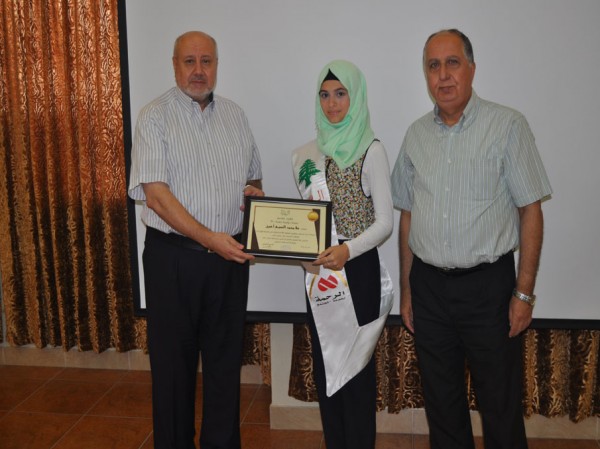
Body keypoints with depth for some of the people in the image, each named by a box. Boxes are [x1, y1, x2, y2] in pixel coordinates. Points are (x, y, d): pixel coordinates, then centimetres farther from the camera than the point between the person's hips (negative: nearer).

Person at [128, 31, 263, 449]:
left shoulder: (235, 114, 10)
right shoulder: (155, 116, -5)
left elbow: (253, 179, 20)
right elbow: (155, 193, -14)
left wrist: (254, 191, -4)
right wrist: (209, 238, -22)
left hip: (230, 255, 4)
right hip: (173, 257, -4)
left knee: (226, 358, 12)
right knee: (174, 360, 8)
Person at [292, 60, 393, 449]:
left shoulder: (371, 150, -7)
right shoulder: (305, 154, 8)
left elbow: (385, 222, -9)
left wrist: (347, 250, -25)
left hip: (357, 268, -5)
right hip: (317, 271, 5)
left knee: (356, 365, 2)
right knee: (324, 363, 13)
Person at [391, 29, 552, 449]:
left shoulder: (507, 125, -6)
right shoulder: (417, 134, 7)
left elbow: (531, 211, -6)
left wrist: (524, 292, -9)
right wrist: (407, 288, 11)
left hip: (488, 284, -3)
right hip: (428, 285, 4)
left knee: (501, 406, 7)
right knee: (441, 400, 16)